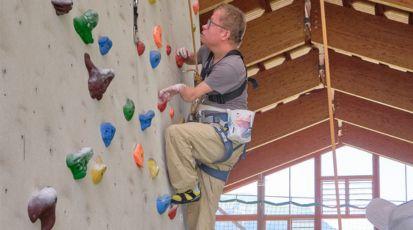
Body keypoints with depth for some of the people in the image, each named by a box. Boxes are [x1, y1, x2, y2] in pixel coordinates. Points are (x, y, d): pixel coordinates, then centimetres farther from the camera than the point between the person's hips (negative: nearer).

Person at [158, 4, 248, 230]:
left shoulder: (231, 66, -18)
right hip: (214, 142, 9)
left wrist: (179, 88, -7)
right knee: (200, 209, 6)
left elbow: (191, 94, -21)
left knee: (176, 132, -30)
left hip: (227, 139, -9)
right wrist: (184, 54, 14)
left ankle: (188, 188, -14)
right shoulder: (209, 52, 9)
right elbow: (193, 59, 32)